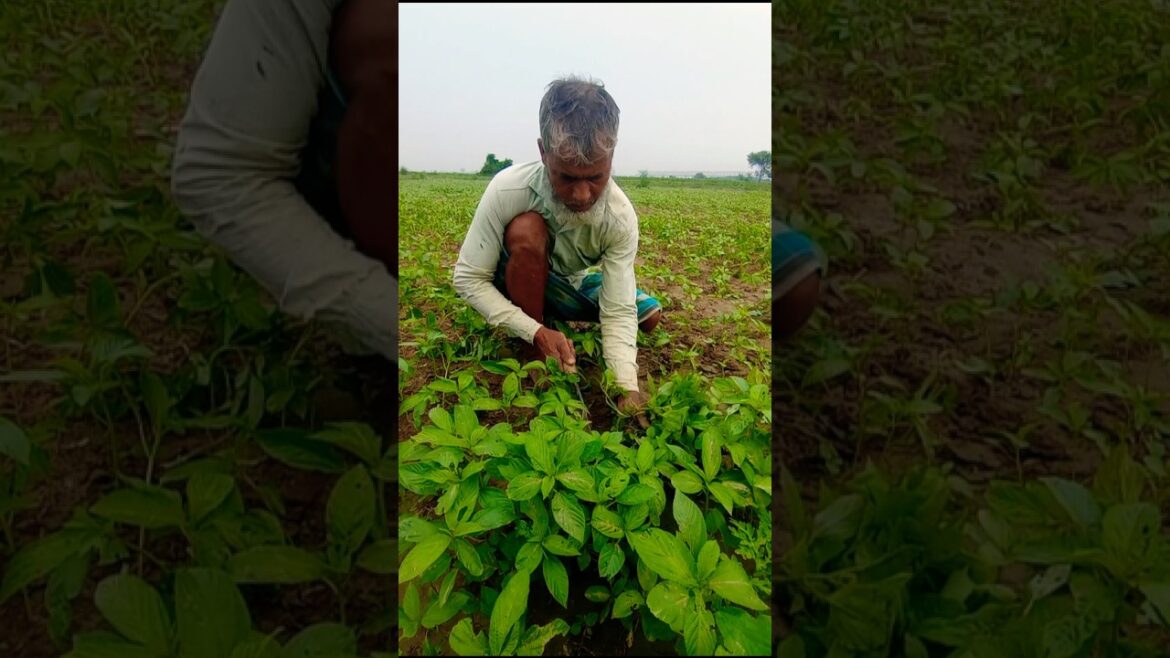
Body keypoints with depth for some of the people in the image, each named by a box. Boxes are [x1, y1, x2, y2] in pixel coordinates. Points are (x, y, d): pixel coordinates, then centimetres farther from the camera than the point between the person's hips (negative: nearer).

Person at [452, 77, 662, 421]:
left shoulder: (621, 218, -29)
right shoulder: (508, 191, -35)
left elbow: (618, 312, -28)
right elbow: (468, 279, -27)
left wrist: (628, 390, -44)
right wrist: (536, 332, -39)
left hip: (567, 286, 4)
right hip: (514, 285, -3)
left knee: (649, 316, -11)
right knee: (527, 229, -35)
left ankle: (552, 317, 13)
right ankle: (533, 356, -15)